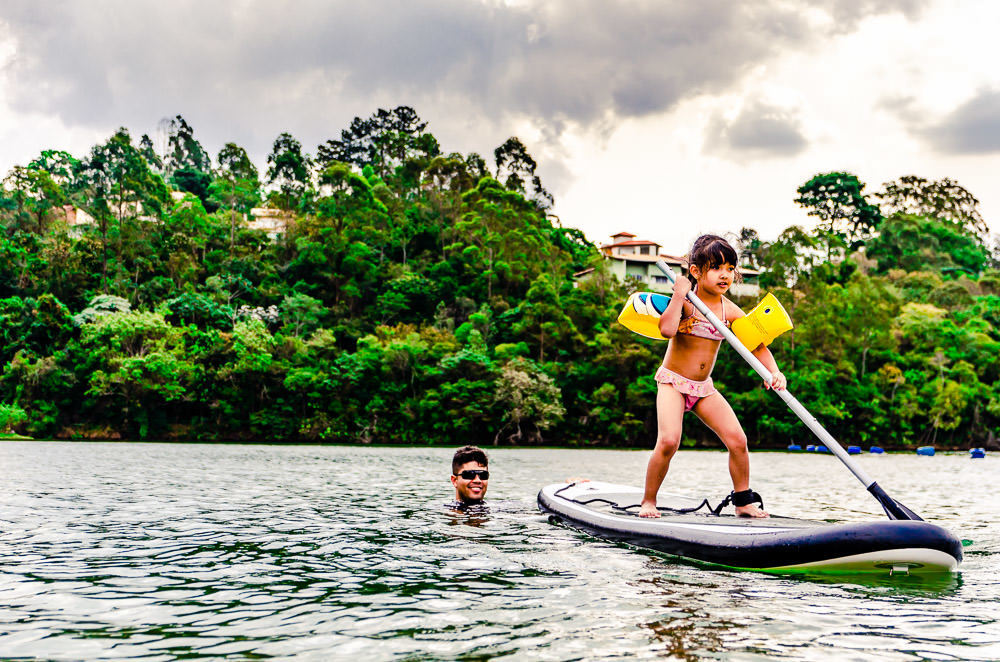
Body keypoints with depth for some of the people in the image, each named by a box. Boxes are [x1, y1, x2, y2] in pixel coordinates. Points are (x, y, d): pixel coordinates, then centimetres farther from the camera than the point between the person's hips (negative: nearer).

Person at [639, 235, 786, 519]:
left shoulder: (729, 310, -1)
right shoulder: (683, 300, -13)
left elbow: (758, 345, 1)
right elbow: (667, 329, -33)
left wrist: (774, 372, -15)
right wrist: (679, 295, -27)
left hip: (704, 387, 5)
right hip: (673, 381, -5)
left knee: (737, 440, -5)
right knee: (668, 441, -23)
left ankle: (744, 501, 13)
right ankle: (648, 501, -4)